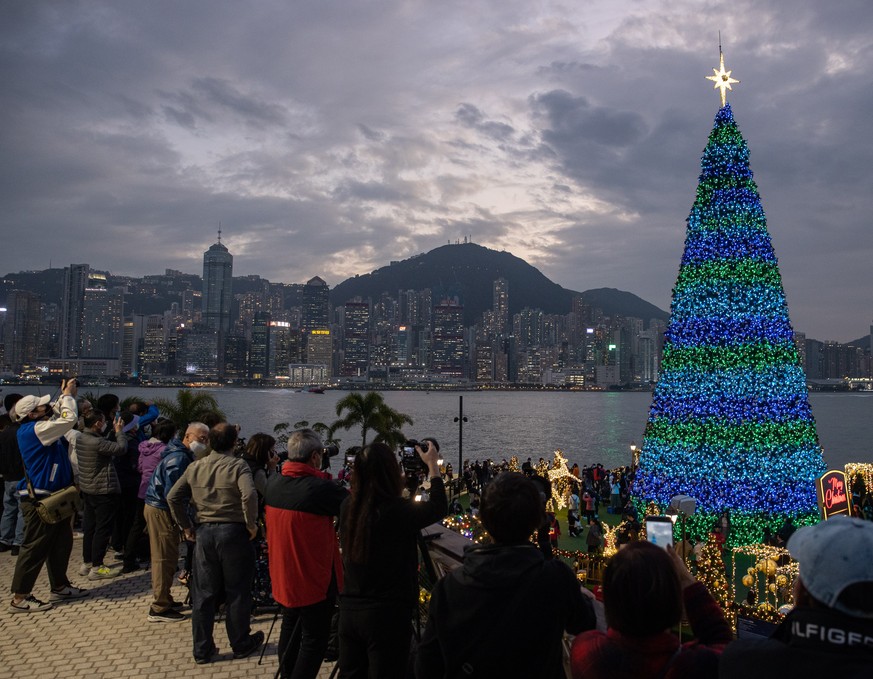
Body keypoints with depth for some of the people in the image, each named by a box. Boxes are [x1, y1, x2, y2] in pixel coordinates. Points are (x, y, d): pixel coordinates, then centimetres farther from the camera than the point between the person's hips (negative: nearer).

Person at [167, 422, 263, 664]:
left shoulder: (195, 467, 4)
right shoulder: (238, 466, -13)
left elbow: (173, 497, 5)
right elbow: (249, 495, -28)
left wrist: (186, 527, 10)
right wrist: (251, 524, -15)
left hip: (204, 533, 4)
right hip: (233, 532, -4)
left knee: (203, 594, 13)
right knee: (236, 592, 10)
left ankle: (202, 650, 22)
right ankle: (241, 645, 24)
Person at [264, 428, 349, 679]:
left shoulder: (273, 482, -3)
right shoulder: (320, 487, -25)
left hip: (283, 576, 8)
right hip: (313, 579, -7)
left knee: (290, 628, 23)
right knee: (314, 639, 5)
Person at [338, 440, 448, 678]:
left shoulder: (348, 508, -4)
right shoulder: (398, 511, -20)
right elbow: (439, 508, -3)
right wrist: (432, 465, 7)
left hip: (349, 611, 6)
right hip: (388, 614, -6)